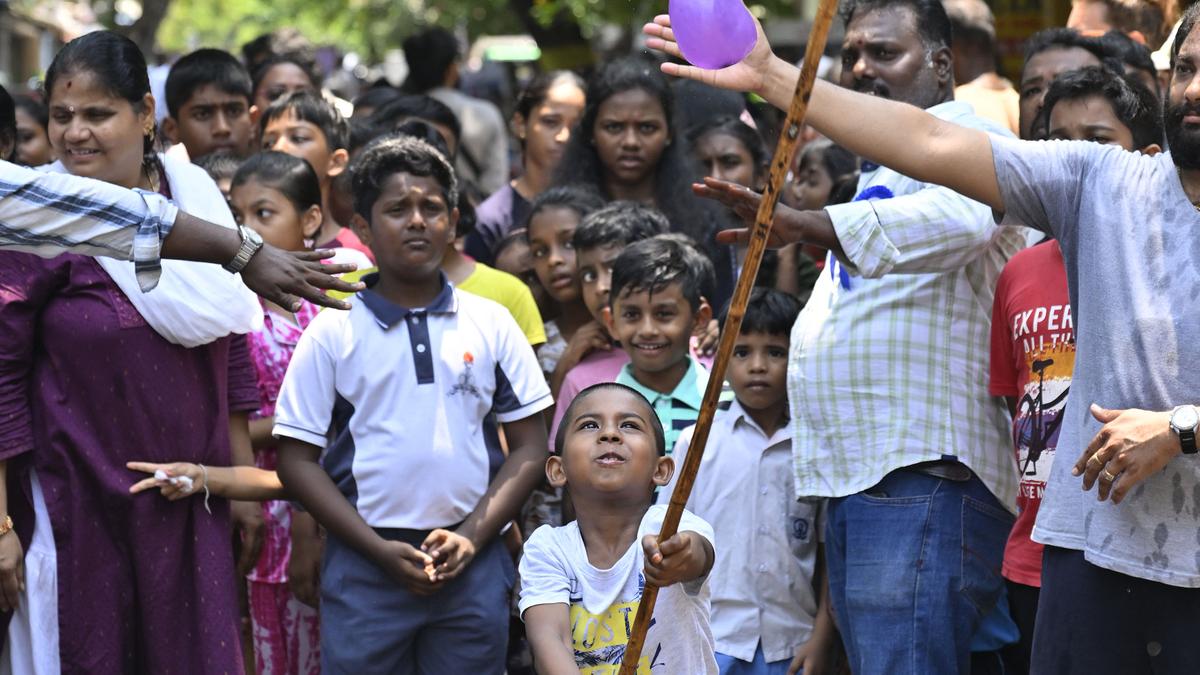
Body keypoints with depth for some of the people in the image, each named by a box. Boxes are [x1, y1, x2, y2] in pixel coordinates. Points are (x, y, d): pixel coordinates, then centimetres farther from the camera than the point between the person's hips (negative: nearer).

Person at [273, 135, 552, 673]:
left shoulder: (491, 325, 7)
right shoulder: (333, 335, 3)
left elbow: (528, 448, 8)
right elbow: (298, 462, 1)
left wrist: (471, 538, -6)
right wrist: (381, 550, -8)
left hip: (472, 566, 1)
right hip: (364, 568, -1)